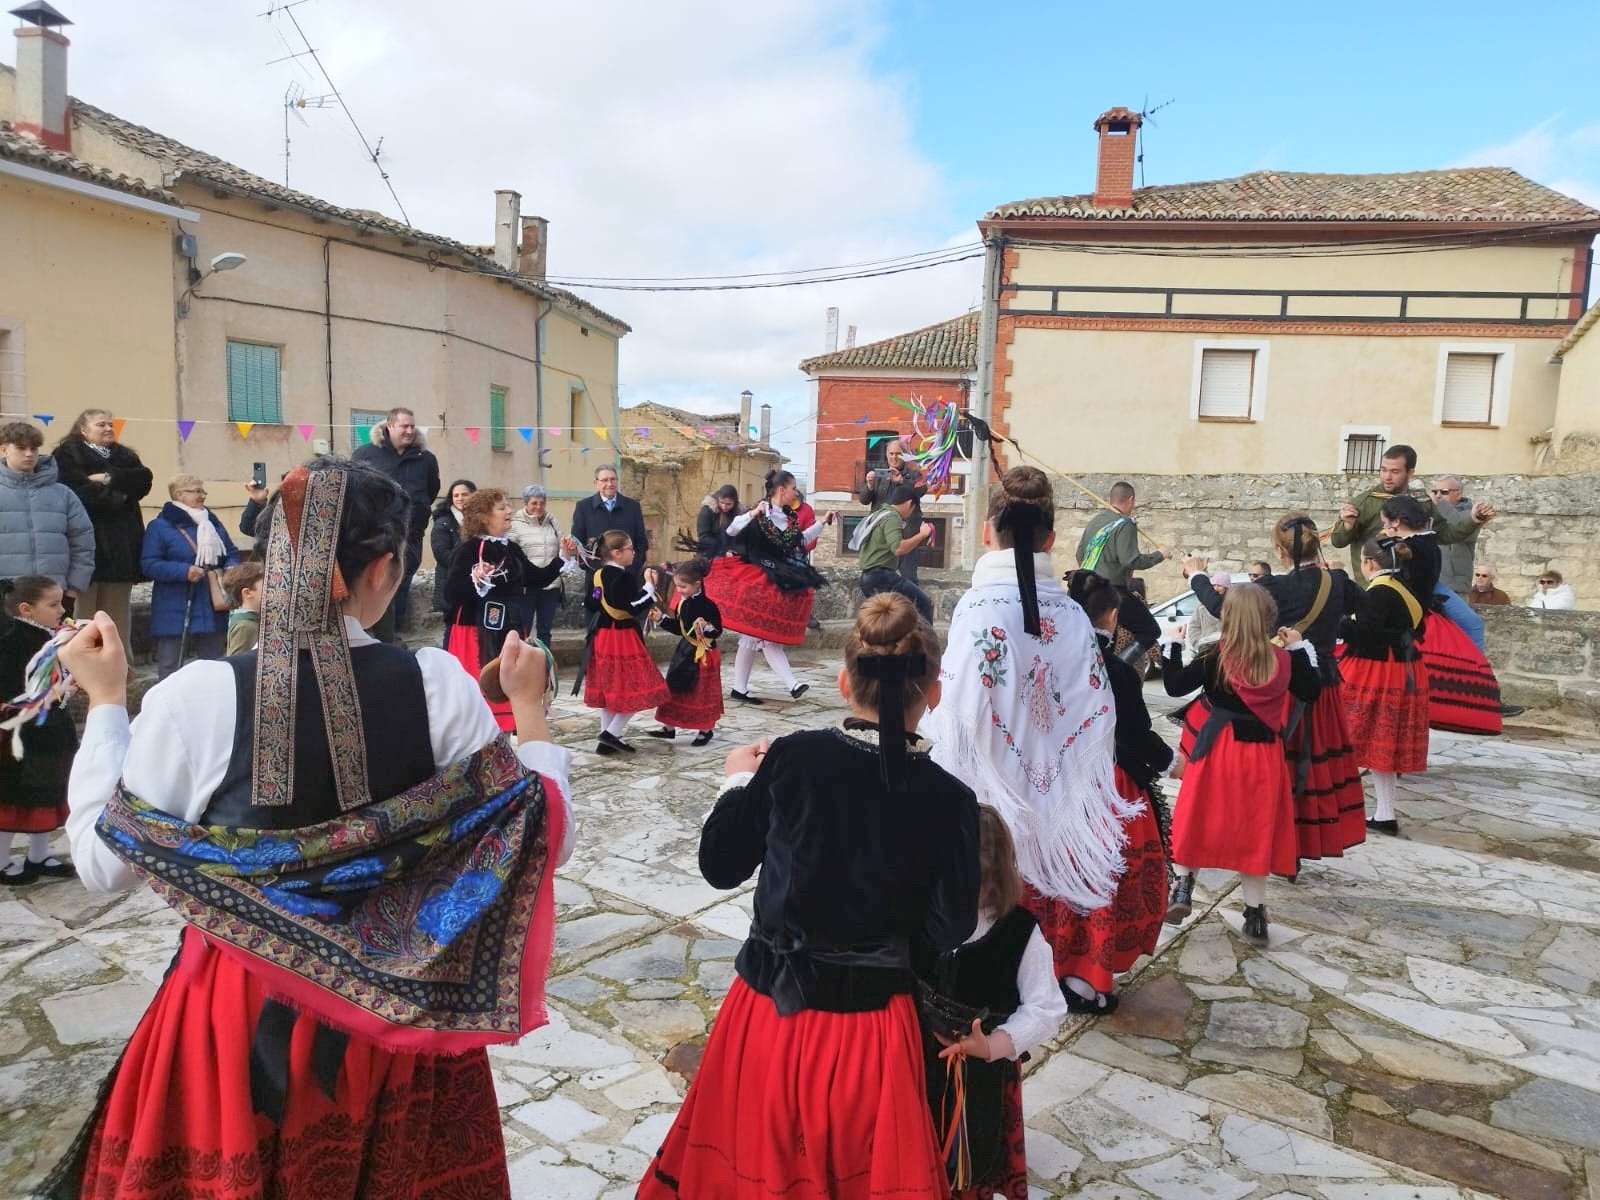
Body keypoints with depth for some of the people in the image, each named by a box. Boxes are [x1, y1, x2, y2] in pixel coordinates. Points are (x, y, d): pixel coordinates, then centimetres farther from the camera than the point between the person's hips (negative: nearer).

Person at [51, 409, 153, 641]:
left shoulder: (125, 455, 21)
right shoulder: (68, 454, 4)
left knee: (118, 612, 6)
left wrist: (109, 478, -10)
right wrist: (116, 496, -5)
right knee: (84, 608, -7)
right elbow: (79, 490, -12)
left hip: (121, 541, 5)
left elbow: (144, 478, 2)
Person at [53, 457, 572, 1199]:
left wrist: (105, 702, 4)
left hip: (240, 1010, -1)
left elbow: (105, 864, -3)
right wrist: (530, 706, 2)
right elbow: (545, 838, -8)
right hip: (400, 1006, 1)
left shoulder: (196, 697, -18)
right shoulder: (440, 684, -16)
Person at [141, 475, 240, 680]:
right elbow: (148, 564, -12)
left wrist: (231, 568, -4)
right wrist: (183, 571, -23)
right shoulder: (160, 526, -5)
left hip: (213, 611, 5)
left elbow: (231, 553, 18)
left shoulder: (212, 522, 13)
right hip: (176, 614, -5)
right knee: (170, 669, 2)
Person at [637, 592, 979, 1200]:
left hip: (768, 1007, 1)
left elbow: (720, 865, -5)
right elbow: (949, 931, -9)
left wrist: (740, 781, 10)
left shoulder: (792, 757, -14)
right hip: (868, 1023, 0)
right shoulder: (949, 799, -13)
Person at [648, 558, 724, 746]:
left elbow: (717, 631, -17)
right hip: (685, 651, 8)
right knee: (673, 689, 11)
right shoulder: (683, 603, 4)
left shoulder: (707, 606, -18)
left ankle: (705, 730, 20)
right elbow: (679, 628, 12)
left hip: (703, 655, -8)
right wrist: (662, 619, 4)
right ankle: (669, 727, 23)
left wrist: (707, 627, -36)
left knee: (702, 693, 4)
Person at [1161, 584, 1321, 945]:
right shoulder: (1284, 660, -3)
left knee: (1199, 819, 15)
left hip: (1219, 750, -2)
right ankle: (1255, 915, 14)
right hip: (1264, 754, 3)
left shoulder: (1216, 660, -11)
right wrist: (1301, 647, 16)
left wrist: (1172, 645, 1)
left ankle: (1182, 887, 9)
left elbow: (1174, 685, -11)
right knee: (1255, 830, 10)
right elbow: (1309, 692, 13)